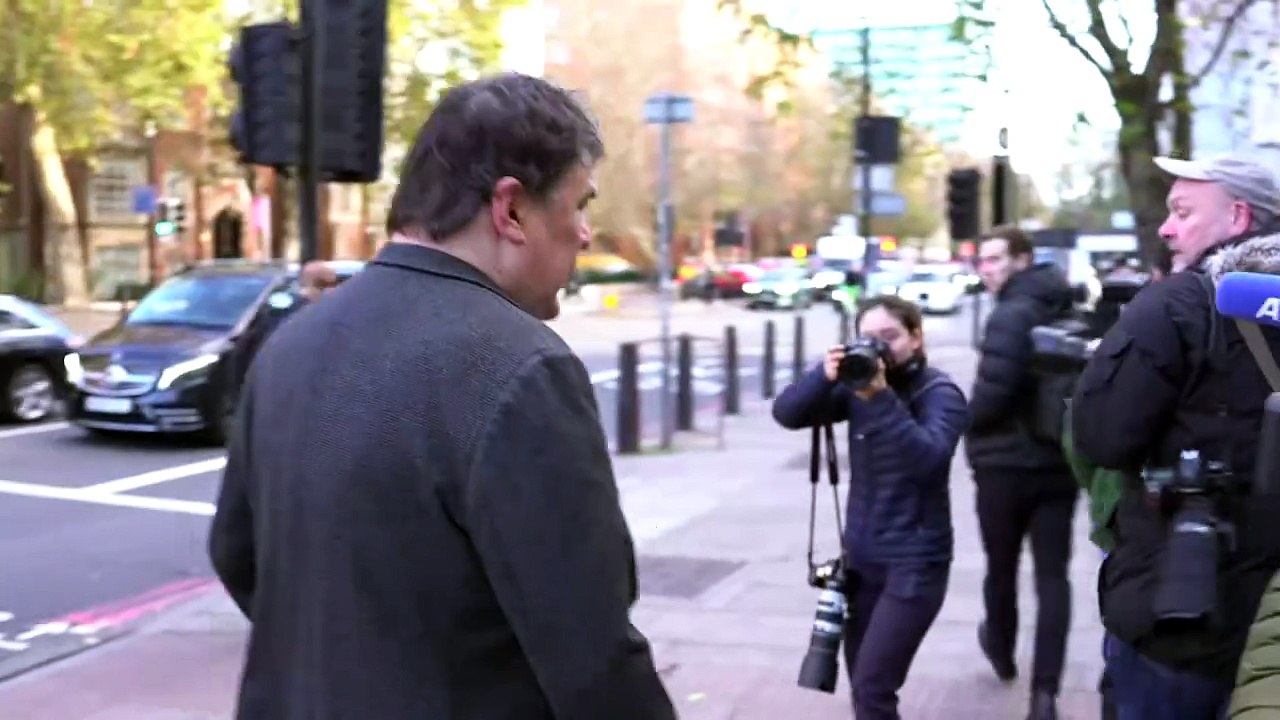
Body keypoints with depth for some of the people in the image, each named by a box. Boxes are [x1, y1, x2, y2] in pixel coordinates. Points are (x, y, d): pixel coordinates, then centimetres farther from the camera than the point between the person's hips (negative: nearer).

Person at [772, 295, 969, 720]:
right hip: (860, 556, 5)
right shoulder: (857, 385, 2)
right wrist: (825, 376, -24)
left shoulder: (940, 393, -10)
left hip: (914, 562, -5)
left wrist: (883, 399, -36)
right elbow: (787, 414, -7)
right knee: (862, 685, 13)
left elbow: (928, 457, -28)